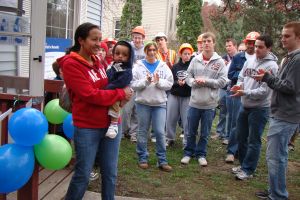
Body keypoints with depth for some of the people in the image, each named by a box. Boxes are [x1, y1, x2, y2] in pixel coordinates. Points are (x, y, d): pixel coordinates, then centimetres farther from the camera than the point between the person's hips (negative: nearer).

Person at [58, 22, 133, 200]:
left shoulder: (98, 61, 11)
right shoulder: (70, 64, -10)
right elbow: (90, 95, -19)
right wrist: (121, 94, -12)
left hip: (111, 124, 6)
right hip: (87, 128, -6)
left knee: (110, 173, 14)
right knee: (83, 175, 6)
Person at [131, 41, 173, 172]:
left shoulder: (163, 66, 5)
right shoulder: (138, 66, 1)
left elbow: (169, 84, -1)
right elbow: (133, 84, -6)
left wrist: (159, 82, -17)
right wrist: (145, 81, -20)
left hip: (160, 103, 1)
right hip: (143, 103, -1)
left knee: (160, 132, 1)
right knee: (142, 131, 8)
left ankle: (162, 160, 11)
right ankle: (142, 158, 22)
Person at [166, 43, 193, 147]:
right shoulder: (175, 66, 6)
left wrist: (186, 83, -22)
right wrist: (177, 82, -16)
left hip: (187, 97, -3)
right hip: (174, 95, 3)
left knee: (187, 120, 0)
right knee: (171, 118, 8)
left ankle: (187, 142, 15)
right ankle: (170, 139, 26)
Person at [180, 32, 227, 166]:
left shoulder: (219, 62, -4)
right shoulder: (195, 60, 2)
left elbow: (222, 82, -7)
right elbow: (188, 76, 5)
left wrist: (206, 81, -16)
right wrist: (194, 82, -16)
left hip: (209, 103, -1)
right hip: (194, 101, 1)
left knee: (205, 133, 11)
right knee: (191, 131, 12)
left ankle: (201, 154, 28)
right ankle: (188, 152, 29)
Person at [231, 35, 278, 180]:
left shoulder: (271, 66, -16)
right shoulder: (249, 61, 5)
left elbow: (264, 91, -20)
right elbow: (241, 77, 13)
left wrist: (244, 93, -26)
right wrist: (239, 85, -9)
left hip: (259, 108, -7)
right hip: (244, 105, 7)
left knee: (253, 141, 3)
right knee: (241, 137, 16)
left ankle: (248, 170, 16)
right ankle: (243, 164, 33)